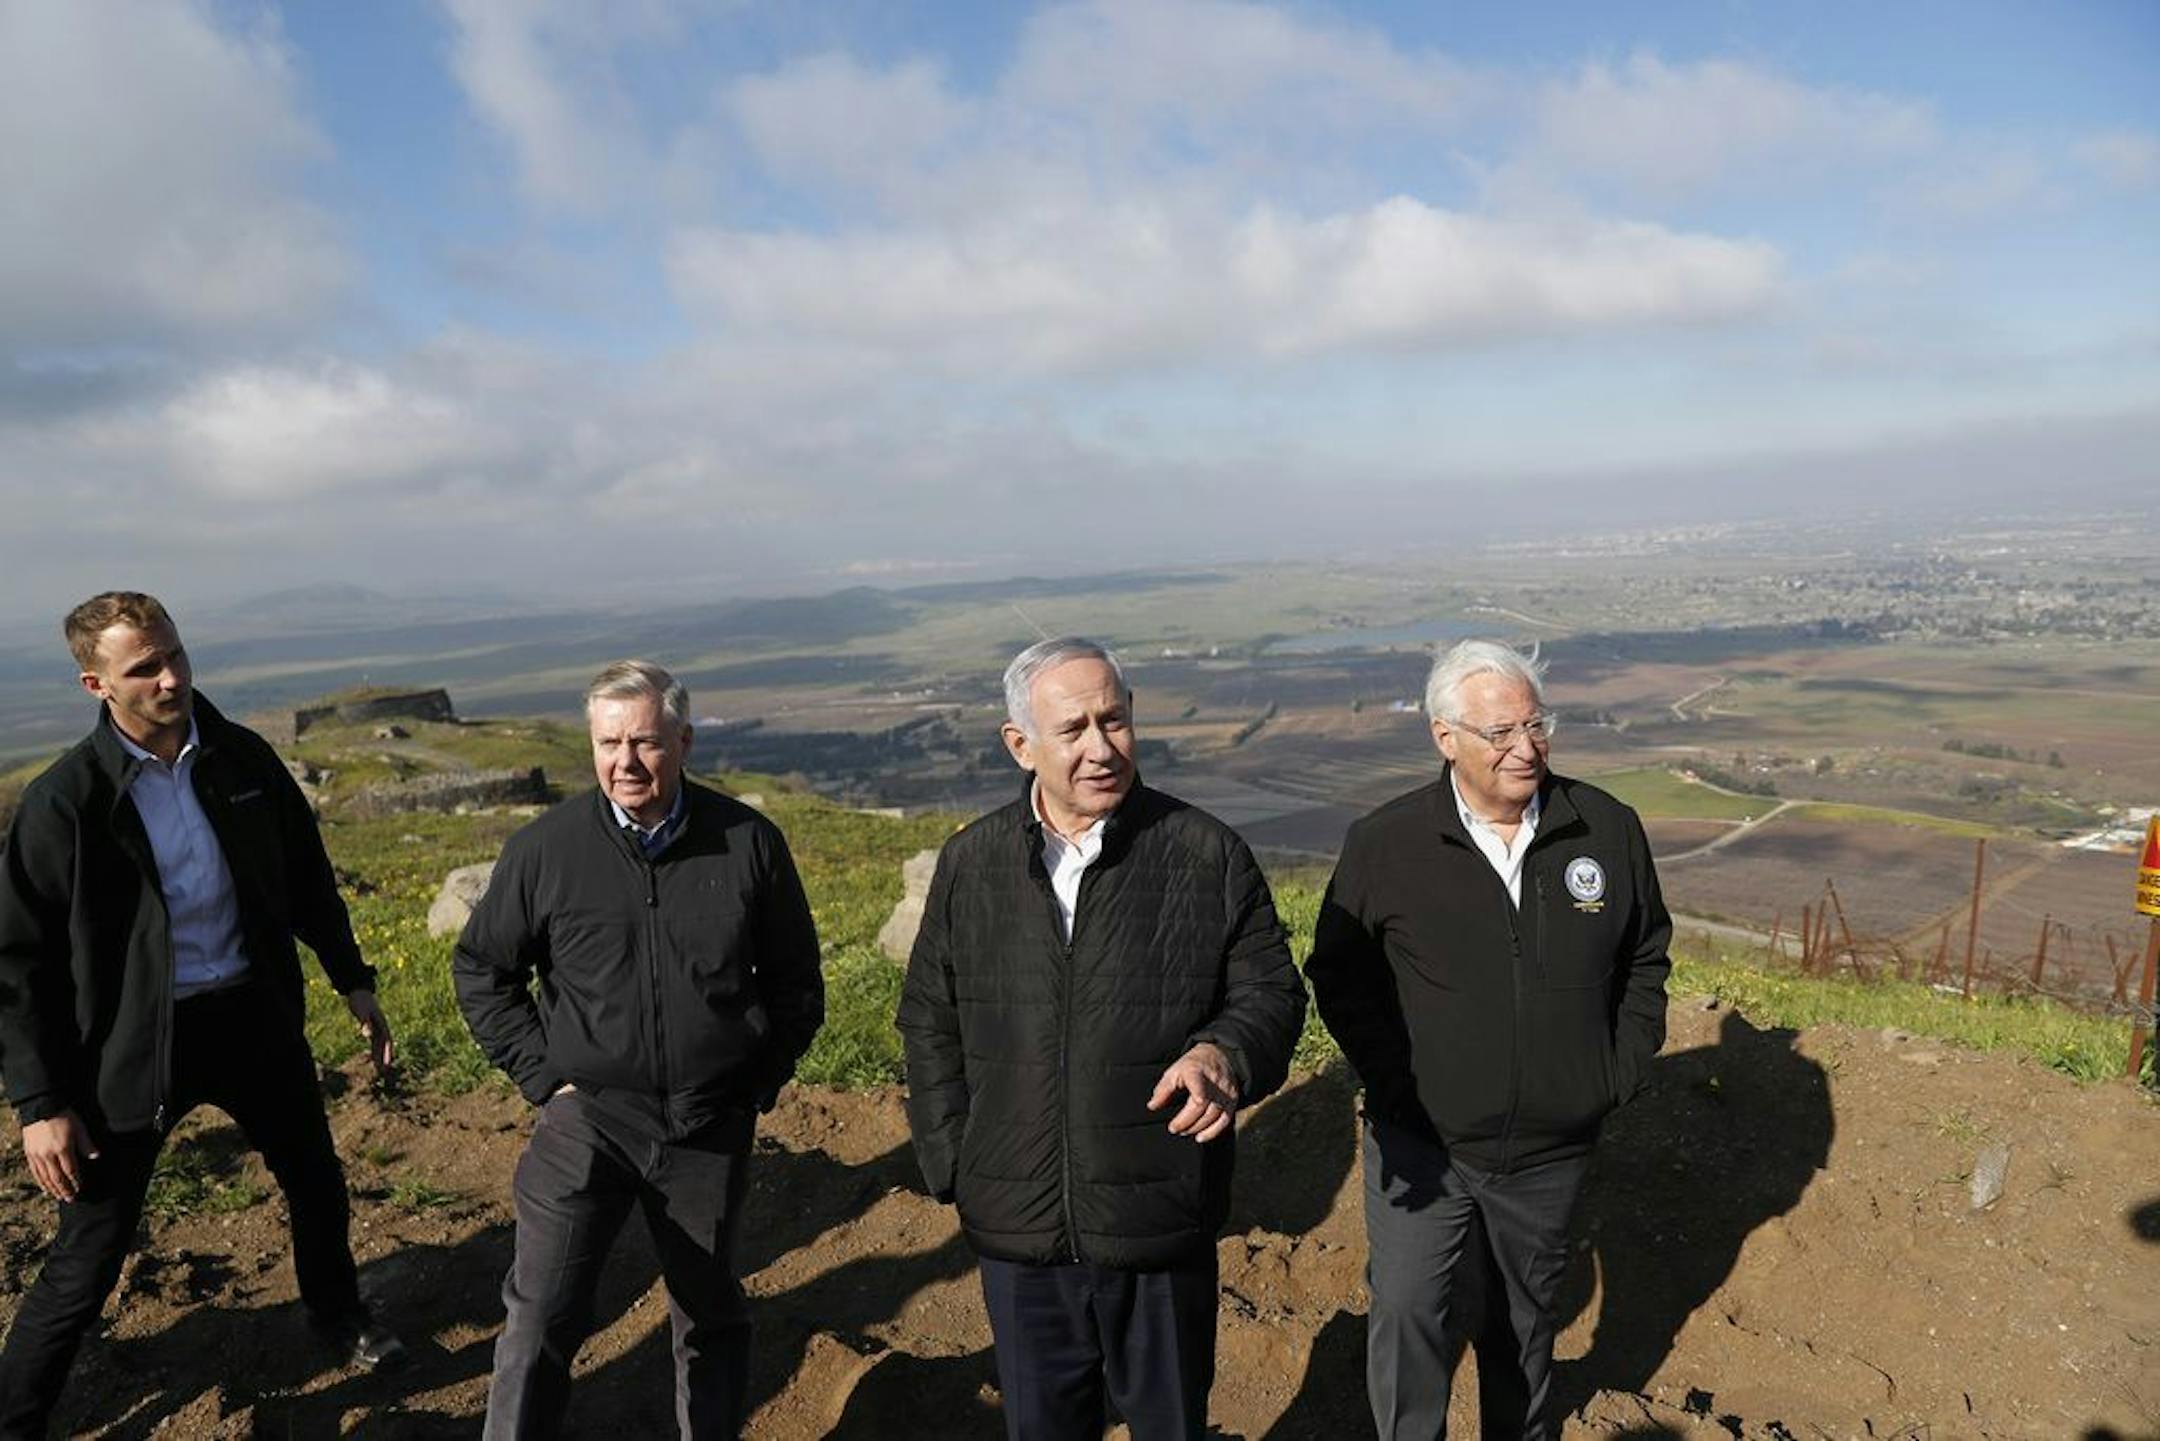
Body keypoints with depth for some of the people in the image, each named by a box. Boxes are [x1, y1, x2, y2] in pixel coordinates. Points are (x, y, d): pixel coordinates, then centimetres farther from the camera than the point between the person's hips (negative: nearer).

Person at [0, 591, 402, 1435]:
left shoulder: (243, 758, -4)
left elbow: (307, 880, 8)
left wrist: (353, 982, 10)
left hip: (255, 1015, 4)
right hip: (137, 1042, -4)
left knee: (316, 1182, 21)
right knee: (87, 1262, 3)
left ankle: (338, 1316, 48)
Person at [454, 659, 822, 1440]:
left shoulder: (749, 841, -8)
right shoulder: (546, 848, -9)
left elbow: (796, 980, 4)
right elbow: (481, 969, 5)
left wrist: (759, 1084, 2)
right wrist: (544, 1077, -1)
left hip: (711, 1126, 1)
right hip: (589, 1114, -1)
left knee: (711, 1314, 18)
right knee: (542, 1313, -4)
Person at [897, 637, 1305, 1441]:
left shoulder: (1208, 855, -8)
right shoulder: (971, 864, 0)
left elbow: (1272, 994, -3)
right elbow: (929, 1021, 7)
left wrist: (1223, 1053, -25)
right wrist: (953, 1168, 2)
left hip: (1162, 1229, -2)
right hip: (1016, 1232, 2)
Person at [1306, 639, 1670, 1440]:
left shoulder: (1608, 829, -6)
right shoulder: (1383, 845, -14)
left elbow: (1645, 957, 9)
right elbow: (1338, 975, -2)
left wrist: (1618, 1075, 2)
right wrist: (1391, 1082, -9)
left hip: (1553, 1148, 3)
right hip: (1422, 1145, -2)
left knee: (1527, 1313, 22)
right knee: (1407, 1316, -3)